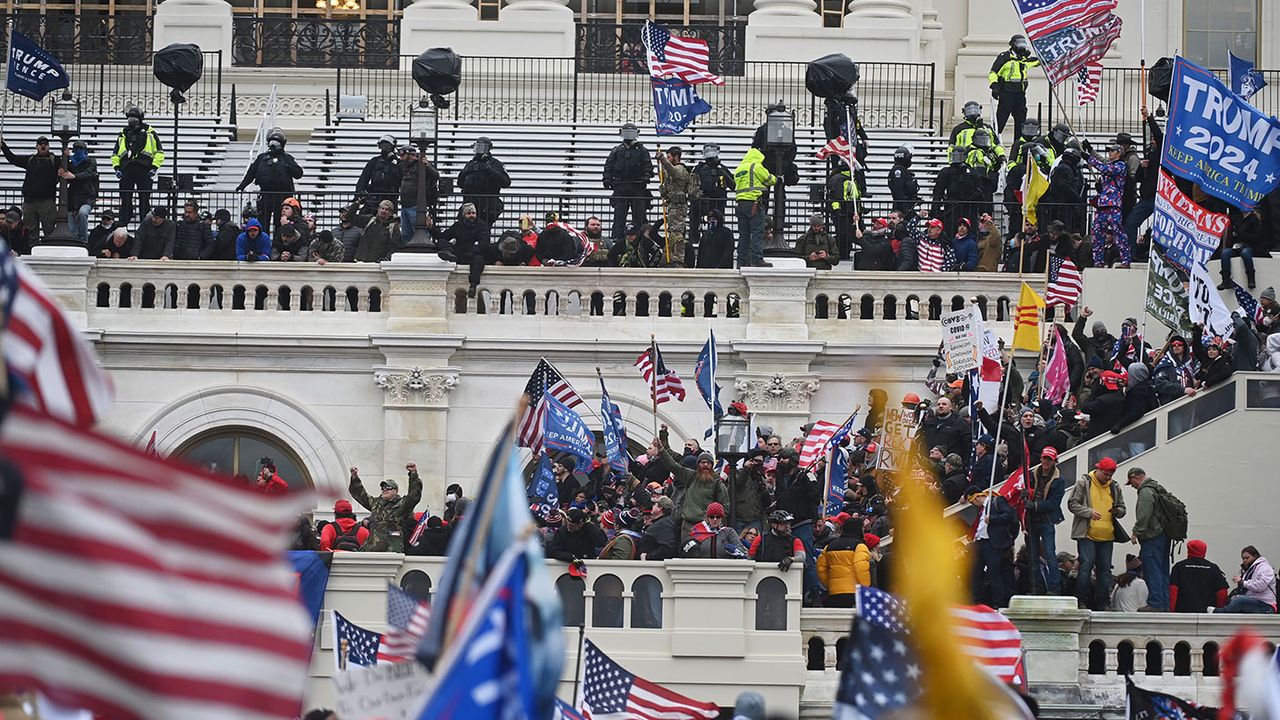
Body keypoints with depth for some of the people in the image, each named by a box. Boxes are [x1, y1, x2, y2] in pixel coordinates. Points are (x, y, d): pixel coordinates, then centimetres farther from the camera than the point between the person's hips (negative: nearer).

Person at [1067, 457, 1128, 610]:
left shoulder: (1114, 487, 14)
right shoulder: (1084, 483, 0)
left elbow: (1122, 508, 21)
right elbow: (1072, 504, -4)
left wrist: (1118, 511, -4)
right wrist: (1089, 512, -18)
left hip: (1107, 536, 5)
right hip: (1087, 534, -5)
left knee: (1105, 569, 5)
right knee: (1086, 565, -13)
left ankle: (1101, 604, 10)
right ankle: (1081, 601, -8)